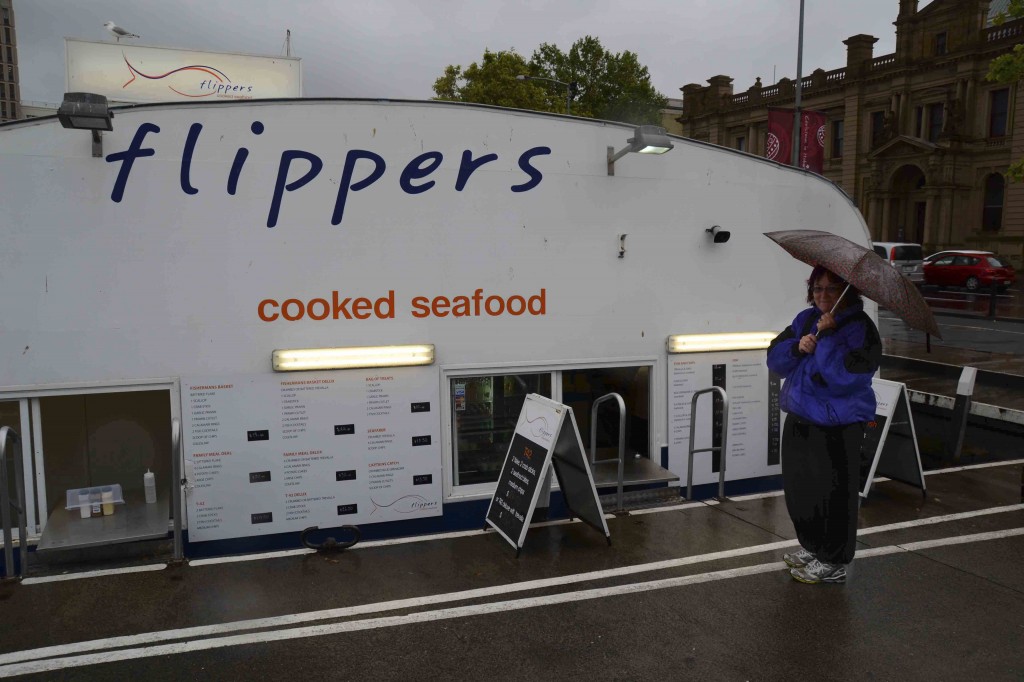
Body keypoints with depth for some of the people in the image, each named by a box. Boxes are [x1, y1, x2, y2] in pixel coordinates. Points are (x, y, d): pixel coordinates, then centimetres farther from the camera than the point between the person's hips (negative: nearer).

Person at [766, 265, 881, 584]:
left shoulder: (860, 329, -13)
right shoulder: (805, 319, 9)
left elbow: (844, 375, -26)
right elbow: (774, 358, 5)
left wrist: (826, 337, -25)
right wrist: (797, 347, -13)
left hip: (837, 429, -8)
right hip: (800, 420, 8)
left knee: (832, 494, 1)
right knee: (798, 487, 18)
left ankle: (833, 563, 17)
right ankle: (811, 546, 38)